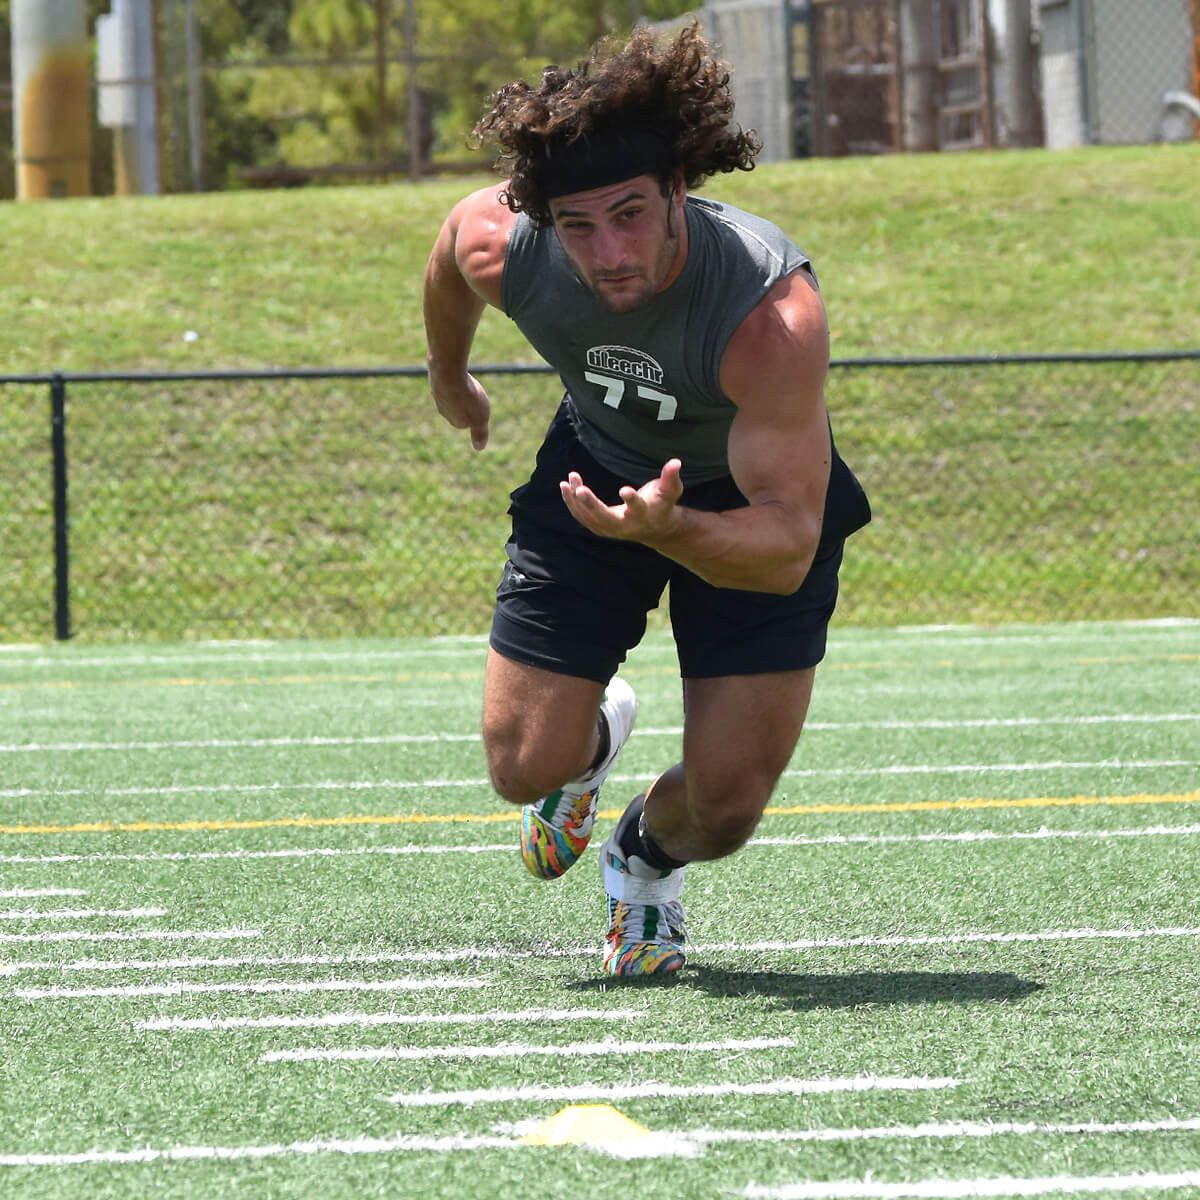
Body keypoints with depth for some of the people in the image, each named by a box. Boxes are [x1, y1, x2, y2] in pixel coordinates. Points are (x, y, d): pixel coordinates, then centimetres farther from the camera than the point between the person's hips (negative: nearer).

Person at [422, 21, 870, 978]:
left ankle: (648, 857, 31)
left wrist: (666, 529, -59)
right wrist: (449, 376, 19)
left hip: (755, 496, -3)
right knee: (525, 767, -6)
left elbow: (788, 548, -39)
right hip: (597, 472, 3)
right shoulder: (496, 247, -29)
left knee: (727, 806, -8)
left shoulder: (774, 314, -41)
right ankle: (596, 736, 34)